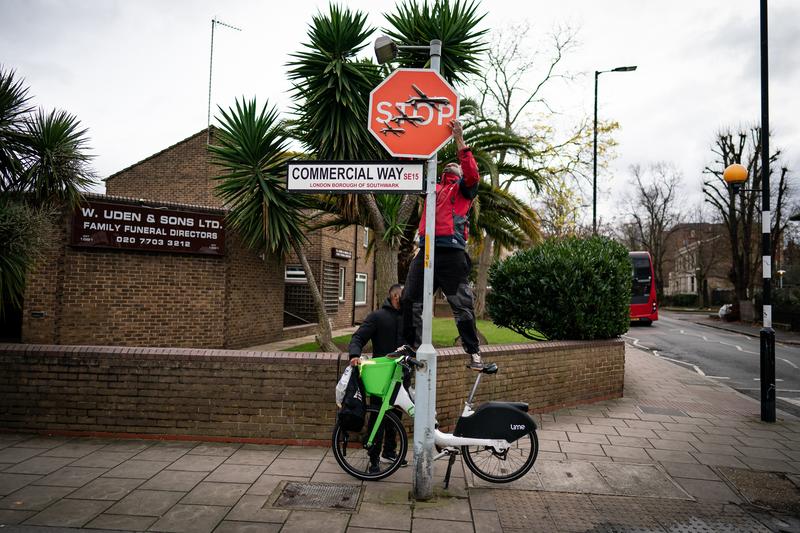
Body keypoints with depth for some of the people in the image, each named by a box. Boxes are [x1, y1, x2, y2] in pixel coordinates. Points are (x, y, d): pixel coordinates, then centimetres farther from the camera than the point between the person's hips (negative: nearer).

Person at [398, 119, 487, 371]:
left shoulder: (463, 189, 11)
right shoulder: (432, 187, 24)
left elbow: (473, 174, -9)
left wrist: (460, 141, -9)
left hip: (451, 253, -5)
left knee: (462, 304, -2)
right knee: (411, 299, 4)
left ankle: (473, 352, 4)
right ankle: (410, 344, 15)